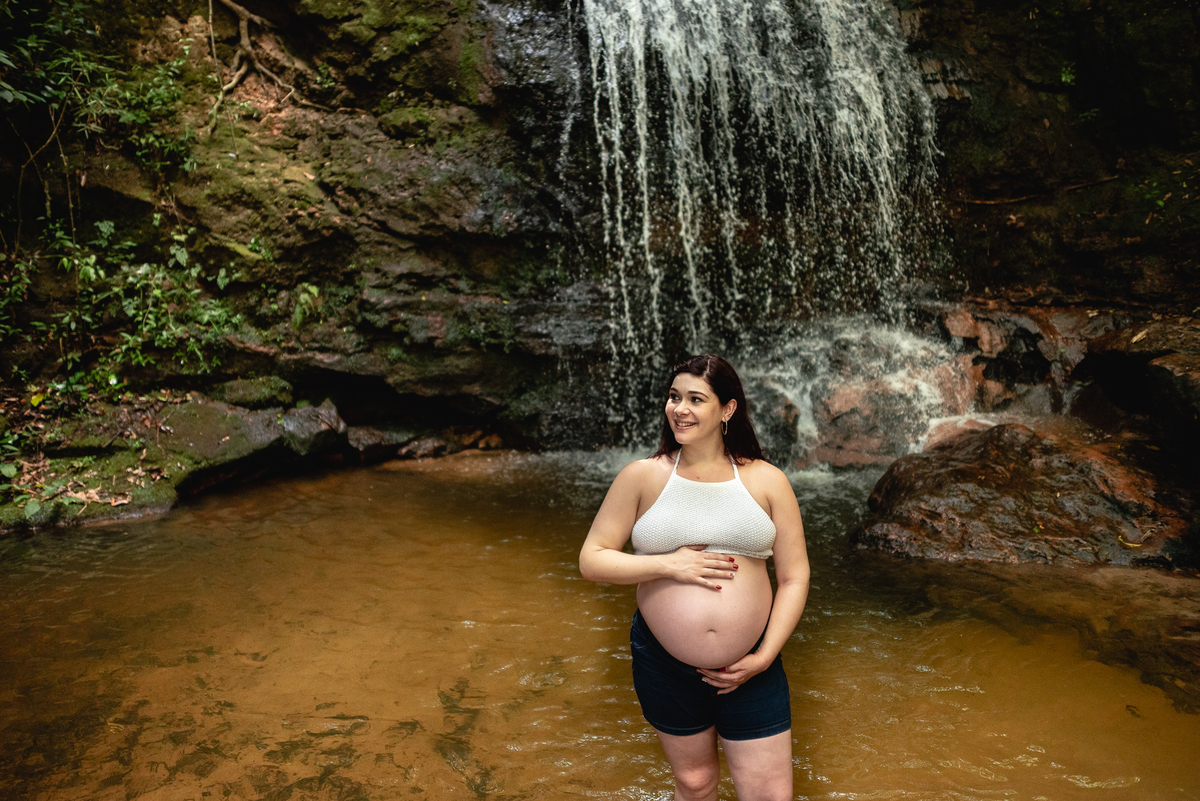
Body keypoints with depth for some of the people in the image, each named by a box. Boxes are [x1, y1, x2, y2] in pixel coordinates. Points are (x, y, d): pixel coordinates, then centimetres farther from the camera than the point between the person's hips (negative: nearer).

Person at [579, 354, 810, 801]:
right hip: (664, 664, 0)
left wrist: (765, 656, -7)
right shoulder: (642, 477, -4)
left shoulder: (767, 481, -2)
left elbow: (794, 576, 0)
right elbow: (591, 560, -5)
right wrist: (668, 565, -17)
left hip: (750, 667, 0)